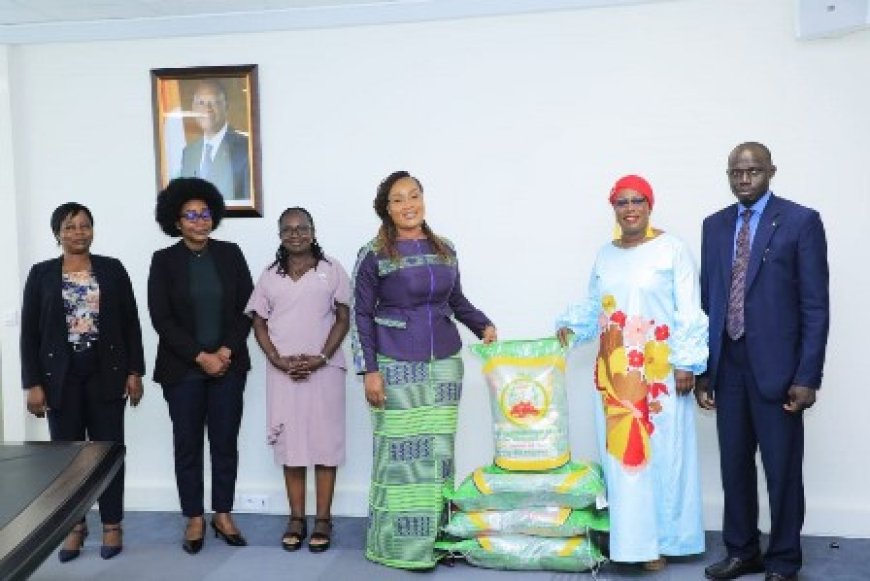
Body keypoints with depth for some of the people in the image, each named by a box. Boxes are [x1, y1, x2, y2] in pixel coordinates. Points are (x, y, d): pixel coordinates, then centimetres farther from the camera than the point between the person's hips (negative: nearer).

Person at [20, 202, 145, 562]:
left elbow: (130, 324, 4)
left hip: (105, 373, 0)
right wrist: (32, 384, -5)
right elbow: (29, 333, 1)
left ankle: (111, 524, 16)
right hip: (61, 376, 0)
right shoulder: (41, 274, 2)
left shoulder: (112, 269, 3)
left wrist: (134, 372, -1)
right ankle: (74, 526, 20)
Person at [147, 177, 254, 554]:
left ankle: (223, 516, 20)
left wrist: (227, 350, -10)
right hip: (183, 368, -1)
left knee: (225, 442, 7)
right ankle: (194, 519, 20)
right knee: (187, 445, 7)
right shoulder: (164, 260, -1)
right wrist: (199, 356, -13)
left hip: (228, 364, 1)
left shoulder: (230, 254, 3)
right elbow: (161, 318, -6)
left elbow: (247, 308, 2)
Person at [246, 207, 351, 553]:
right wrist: (278, 360, -8)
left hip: (324, 369, -2)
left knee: (325, 441, 0)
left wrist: (321, 358, -12)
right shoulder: (269, 276, 8)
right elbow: (259, 324, 7)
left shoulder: (331, 271, 2)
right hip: (283, 372, 2)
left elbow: (343, 319, 0)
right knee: (290, 442, 5)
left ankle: (323, 519, 9)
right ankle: (296, 518, 14)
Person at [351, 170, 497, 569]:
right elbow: (361, 315, -4)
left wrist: (484, 325, 5)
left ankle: (436, 538, 20)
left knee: (439, 451, 8)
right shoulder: (373, 255, -4)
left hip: (444, 364, 4)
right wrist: (369, 370, -9)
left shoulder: (444, 249, 9)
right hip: (397, 367, -4)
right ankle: (402, 545, 10)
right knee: (403, 454, -1)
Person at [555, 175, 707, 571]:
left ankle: (658, 539, 12)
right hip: (614, 371, 5)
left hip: (659, 370, -4)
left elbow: (690, 312, -7)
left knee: (659, 452, 2)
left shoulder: (672, 250, -4)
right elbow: (593, 306, 17)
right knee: (619, 452, 5)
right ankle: (627, 536, 15)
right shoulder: (605, 255, 12)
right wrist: (569, 325, 0)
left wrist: (687, 363, -12)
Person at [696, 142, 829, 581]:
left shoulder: (801, 221, -4)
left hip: (776, 365, -4)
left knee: (782, 469, 6)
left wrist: (807, 377, -12)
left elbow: (815, 305, -7)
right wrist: (702, 368, 7)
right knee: (734, 464, 12)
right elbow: (707, 299, 10)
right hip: (728, 365, 4)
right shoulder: (715, 225, 10)